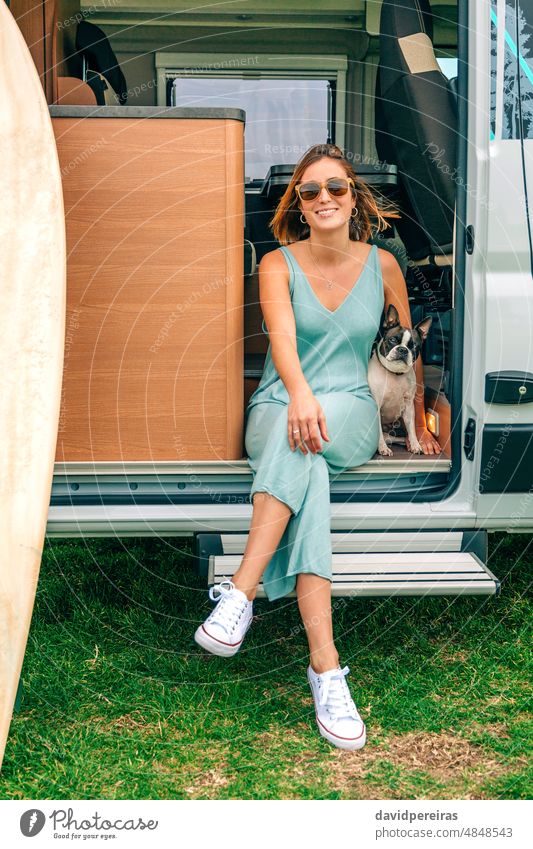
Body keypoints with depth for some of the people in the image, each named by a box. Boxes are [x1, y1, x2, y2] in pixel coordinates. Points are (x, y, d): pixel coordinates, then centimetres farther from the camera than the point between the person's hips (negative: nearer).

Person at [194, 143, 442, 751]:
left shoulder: (382, 265, 8)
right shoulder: (278, 264, 2)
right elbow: (281, 334, -18)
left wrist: (418, 423, 21)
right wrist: (299, 392, -39)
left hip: (351, 414, 0)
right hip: (276, 408, 0)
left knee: (300, 440, -37)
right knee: (307, 470, -36)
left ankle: (241, 592, -43)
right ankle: (325, 666, -44)